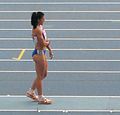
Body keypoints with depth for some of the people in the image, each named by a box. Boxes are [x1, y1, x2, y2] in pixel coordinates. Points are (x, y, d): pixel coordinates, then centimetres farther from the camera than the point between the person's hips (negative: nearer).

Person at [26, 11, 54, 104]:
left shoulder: (41, 28, 11)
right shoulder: (37, 30, -20)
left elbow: (46, 40, 20)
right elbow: (43, 43, -23)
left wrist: (50, 50, 16)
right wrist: (48, 42, -2)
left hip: (42, 53, 10)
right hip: (38, 54, -10)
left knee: (44, 74, 19)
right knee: (40, 76, -1)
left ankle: (31, 92, 31)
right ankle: (41, 98, 7)